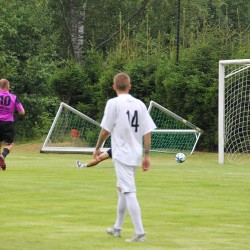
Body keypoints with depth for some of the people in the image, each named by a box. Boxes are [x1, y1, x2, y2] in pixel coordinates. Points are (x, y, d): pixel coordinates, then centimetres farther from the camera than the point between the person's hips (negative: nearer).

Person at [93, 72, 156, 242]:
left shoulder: (114, 103, -9)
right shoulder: (140, 104, 6)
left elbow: (106, 130, -8)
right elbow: (147, 132, 2)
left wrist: (97, 148, 6)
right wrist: (147, 155, 5)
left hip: (121, 153, -7)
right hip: (136, 153, 7)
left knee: (129, 192, -10)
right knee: (122, 189, 22)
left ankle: (140, 233, -19)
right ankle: (117, 228, 33)